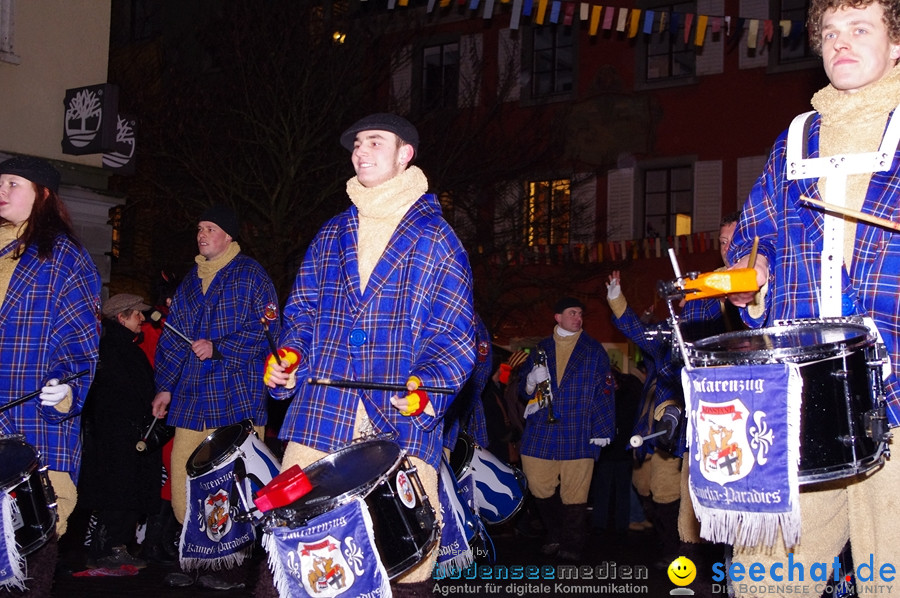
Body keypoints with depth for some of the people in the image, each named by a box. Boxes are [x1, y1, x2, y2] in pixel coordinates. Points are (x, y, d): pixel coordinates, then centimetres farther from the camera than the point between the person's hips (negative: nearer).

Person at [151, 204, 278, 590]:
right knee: (182, 484, 2)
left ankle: (234, 562, 4)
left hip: (238, 398, -6)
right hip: (192, 399, 6)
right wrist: (165, 386, 15)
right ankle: (198, 557, 13)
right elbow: (172, 337, 22)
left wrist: (218, 348, -14)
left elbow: (266, 329, -9)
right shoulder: (191, 281, 20)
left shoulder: (250, 275, 1)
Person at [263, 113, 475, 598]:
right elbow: (302, 308, 21)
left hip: (402, 417, -3)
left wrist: (427, 385, -17)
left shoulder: (435, 236, 8)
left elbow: (454, 331, 0)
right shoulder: (331, 235, 21)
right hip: (321, 408, 3)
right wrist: (287, 358, 1)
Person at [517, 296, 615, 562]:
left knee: (574, 493, -2)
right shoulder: (541, 349, 15)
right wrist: (532, 381, -7)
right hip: (541, 431, 3)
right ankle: (555, 533, 25)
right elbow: (523, 387, 17)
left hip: (578, 435, -2)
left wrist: (602, 428, -5)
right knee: (539, 487, 3)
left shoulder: (594, 350, 7)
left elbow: (605, 390, 2)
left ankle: (571, 545, 11)